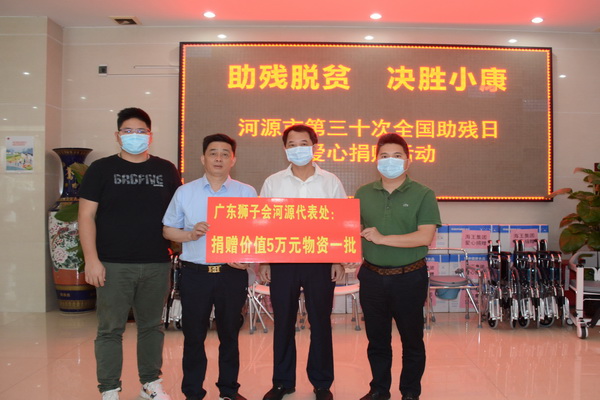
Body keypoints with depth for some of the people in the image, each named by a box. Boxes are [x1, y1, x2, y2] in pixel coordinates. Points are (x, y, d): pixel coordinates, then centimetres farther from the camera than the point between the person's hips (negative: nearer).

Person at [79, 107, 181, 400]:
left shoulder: (167, 170, 8)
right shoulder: (101, 169, 3)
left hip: (156, 265, 2)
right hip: (113, 265, -2)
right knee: (110, 329, 4)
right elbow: (86, 215, -1)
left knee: (152, 326, 12)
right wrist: (91, 258, -8)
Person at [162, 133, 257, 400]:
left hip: (232, 273, 0)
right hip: (195, 273, 1)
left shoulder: (247, 193, 3)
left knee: (230, 334, 11)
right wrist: (190, 234, -10)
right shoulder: (185, 192, 6)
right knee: (193, 335, 8)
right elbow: (168, 230, 9)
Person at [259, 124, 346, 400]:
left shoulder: (331, 182, 2)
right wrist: (262, 261, 0)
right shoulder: (273, 183, 4)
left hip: (320, 261, 0)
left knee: (320, 323, 7)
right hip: (282, 261, 1)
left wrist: (339, 261, -1)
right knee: (283, 323, 9)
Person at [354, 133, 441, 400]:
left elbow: (425, 237, -17)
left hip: (409, 278, -3)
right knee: (376, 339, 16)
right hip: (372, 276, 3)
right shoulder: (363, 194, 6)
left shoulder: (423, 195, -6)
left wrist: (382, 238, -19)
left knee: (412, 339, 12)